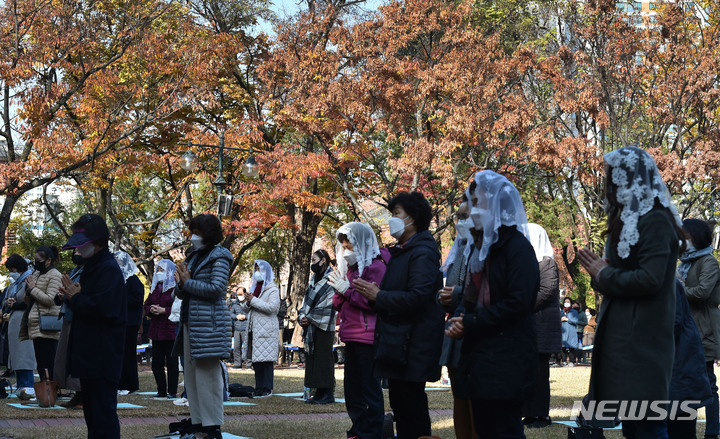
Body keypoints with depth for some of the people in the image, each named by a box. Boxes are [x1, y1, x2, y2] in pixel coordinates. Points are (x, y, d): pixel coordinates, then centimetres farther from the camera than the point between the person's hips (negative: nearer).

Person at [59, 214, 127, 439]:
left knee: (103, 413, -8)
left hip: (103, 357, -10)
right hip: (89, 353, 10)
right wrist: (73, 296, 2)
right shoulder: (90, 267, 17)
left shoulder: (109, 269, -15)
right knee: (91, 411, 16)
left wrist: (75, 298, -11)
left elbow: (102, 308, -25)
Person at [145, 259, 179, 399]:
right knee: (156, 363, 7)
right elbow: (146, 305, 21)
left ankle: (172, 391, 5)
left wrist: (164, 310, -18)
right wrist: (151, 309, -2)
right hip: (156, 332, 7)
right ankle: (161, 391, 15)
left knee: (171, 362, -2)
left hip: (171, 331, -7)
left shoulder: (176, 288, -6)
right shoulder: (155, 288, 17)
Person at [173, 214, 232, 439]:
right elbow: (181, 294, 20)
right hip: (190, 322, 9)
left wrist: (188, 282, -10)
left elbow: (217, 288, -17)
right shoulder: (194, 257, 18)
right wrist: (181, 283, -3)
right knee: (191, 374, 9)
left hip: (209, 323, -8)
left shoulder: (219, 257, -5)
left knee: (208, 375, -8)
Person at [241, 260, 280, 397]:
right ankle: (259, 388, 12)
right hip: (253, 329, 7)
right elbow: (245, 309, 21)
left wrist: (253, 300, -14)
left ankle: (267, 389, -3)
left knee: (265, 359, -7)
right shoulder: (254, 287, 21)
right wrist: (247, 302, -2)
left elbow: (272, 307, -17)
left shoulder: (272, 289, -2)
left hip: (266, 330, -7)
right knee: (256, 360, 7)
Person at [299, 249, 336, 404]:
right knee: (312, 356, 7)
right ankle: (319, 392, 11)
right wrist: (302, 316, 0)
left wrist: (310, 318, -14)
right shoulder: (314, 279, 17)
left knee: (324, 357, -8)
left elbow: (330, 304, -15)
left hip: (324, 326, -8)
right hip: (311, 326, 9)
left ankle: (328, 393, -6)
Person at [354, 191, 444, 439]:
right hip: (398, 342, 10)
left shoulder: (422, 253, -14)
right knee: (399, 402, 14)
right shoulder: (401, 251, 19)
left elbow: (417, 297, -23)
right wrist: (373, 294, 6)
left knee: (411, 404, -7)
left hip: (413, 344, -10)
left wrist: (378, 295, -15)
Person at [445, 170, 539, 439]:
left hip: (507, 360, -8)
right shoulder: (481, 247, 18)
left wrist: (470, 323, -13)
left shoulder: (517, 246, -9)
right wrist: (460, 319, -1)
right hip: (479, 357, 8)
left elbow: (518, 302, -19)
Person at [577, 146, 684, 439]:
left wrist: (603, 276, -9)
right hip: (623, 335, 10)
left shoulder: (654, 221, -12)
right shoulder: (629, 220, 17)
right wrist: (603, 271, 1)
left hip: (642, 344, -10)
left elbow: (650, 279, -22)